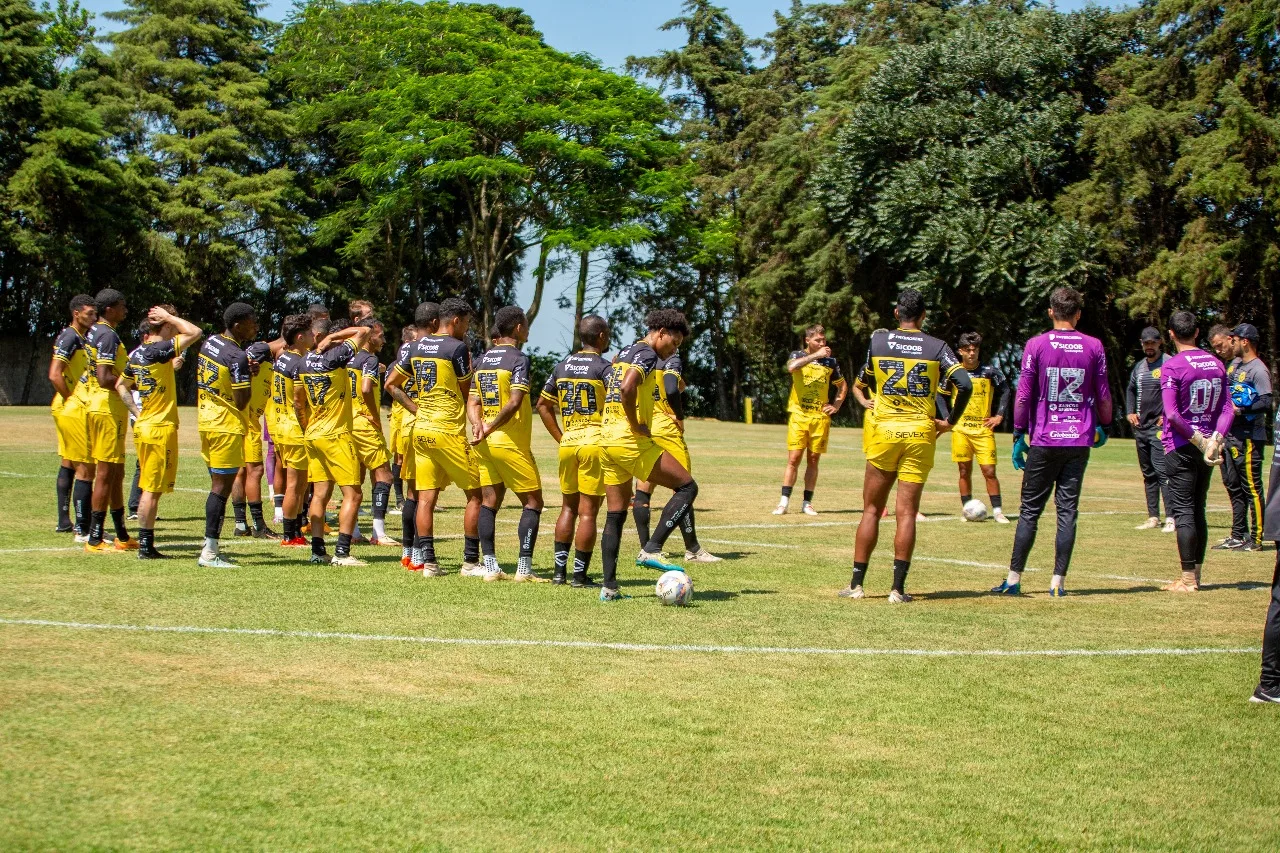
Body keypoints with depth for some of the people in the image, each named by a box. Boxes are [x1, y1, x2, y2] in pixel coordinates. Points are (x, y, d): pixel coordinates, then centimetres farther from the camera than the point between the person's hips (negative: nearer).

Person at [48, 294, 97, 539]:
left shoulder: (82, 338, 14)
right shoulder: (69, 338, -15)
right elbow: (54, 375, -23)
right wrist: (72, 400, -16)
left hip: (78, 410, 10)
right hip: (74, 410, -10)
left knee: (68, 464, 15)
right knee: (85, 468, -10)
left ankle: (64, 521, 23)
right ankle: (82, 530, -10)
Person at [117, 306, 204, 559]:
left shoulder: (136, 354, 10)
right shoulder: (158, 350, -16)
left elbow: (121, 385, 22)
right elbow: (195, 332, -19)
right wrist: (169, 317, -7)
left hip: (143, 426, 9)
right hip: (161, 428, -9)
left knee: (150, 488, 13)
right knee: (153, 488, -5)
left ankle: (146, 543, 15)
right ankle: (145, 546, -3)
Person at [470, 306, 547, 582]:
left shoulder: (483, 359, 12)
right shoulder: (519, 358, -11)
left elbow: (473, 403, 9)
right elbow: (514, 403, -22)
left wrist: (481, 426, -5)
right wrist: (489, 429, -19)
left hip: (485, 444, 7)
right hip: (511, 443, -7)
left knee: (489, 502, 9)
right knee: (532, 502, 2)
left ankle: (490, 566, 6)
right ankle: (524, 568, -3)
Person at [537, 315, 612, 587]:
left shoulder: (562, 366, 11)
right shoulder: (603, 367, -8)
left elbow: (543, 405, 17)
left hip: (568, 444, 6)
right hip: (595, 443, -6)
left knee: (568, 507, 17)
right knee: (588, 511, -1)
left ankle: (559, 570, 16)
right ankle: (580, 575, 1)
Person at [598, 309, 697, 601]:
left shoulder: (623, 354, 20)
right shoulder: (647, 354, -8)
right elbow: (627, 387, -26)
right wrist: (635, 425, -16)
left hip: (607, 442, 9)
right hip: (631, 442, -9)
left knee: (615, 515, 10)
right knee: (687, 487, -2)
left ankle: (609, 586, 7)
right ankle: (651, 549, -10)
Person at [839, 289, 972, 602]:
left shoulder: (877, 342, 1)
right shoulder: (937, 347, -1)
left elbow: (866, 382, 17)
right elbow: (965, 385, -12)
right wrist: (950, 421, 0)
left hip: (885, 432, 0)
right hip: (921, 434, 0)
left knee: (871, 509, 8)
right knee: (907, 512, 0)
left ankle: (856, 584, 7)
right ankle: (898, 588, -2)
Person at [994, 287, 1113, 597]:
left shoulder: (1036, 345, -3)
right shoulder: (1094, 347, 2)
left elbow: (1024, 394, -3)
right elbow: (1103, 394, 7)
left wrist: (1018, 434, 3)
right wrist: (1104, 426, 23)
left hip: (1044, 440, -1)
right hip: (1080, 440, 1)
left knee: (1030, 510, 5)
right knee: (1068, 511, 4)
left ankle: (1014, 580, 5)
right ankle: (1058, 582, 1)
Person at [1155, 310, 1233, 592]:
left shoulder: (1172, 366, -12)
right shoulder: (1216, 364, 7)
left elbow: (1172, 413, -20)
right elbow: (1227, 408, 1)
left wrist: (1197, 440, -13)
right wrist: (1216, 438, -8)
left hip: (1181, 446, -6)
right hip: (1208, 447, 6)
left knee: (1183, 511, -3)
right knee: (1198, 510, 14)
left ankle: (1188, 579, -4)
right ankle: (1196, 575, 19)